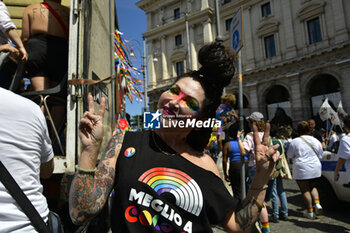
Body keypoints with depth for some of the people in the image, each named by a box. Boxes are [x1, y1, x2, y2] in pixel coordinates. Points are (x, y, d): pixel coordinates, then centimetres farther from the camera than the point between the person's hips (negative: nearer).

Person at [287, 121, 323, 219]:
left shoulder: (295, 142, -12)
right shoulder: (316, 141, 2)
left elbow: (289, 155, -4)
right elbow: (320, 156, 11)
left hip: (302, 170, -4)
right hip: (315, 169, 5)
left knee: (305, 190, 5)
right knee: (313, 187, 23)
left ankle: (310, 211, 9)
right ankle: (317, 203, 3)